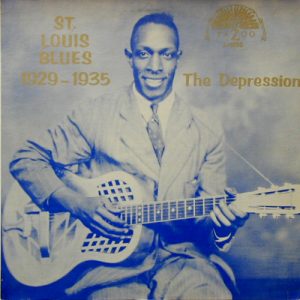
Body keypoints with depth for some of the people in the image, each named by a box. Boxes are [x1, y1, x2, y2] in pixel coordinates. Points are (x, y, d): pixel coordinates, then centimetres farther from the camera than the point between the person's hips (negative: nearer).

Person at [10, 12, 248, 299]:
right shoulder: (94, 114, 0)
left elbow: (209, 217, 10)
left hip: (180, 257, 2)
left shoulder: (206, 131, 7)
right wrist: (77, 204, -12)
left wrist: (223, 225, -15)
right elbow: (25, 160, 3)